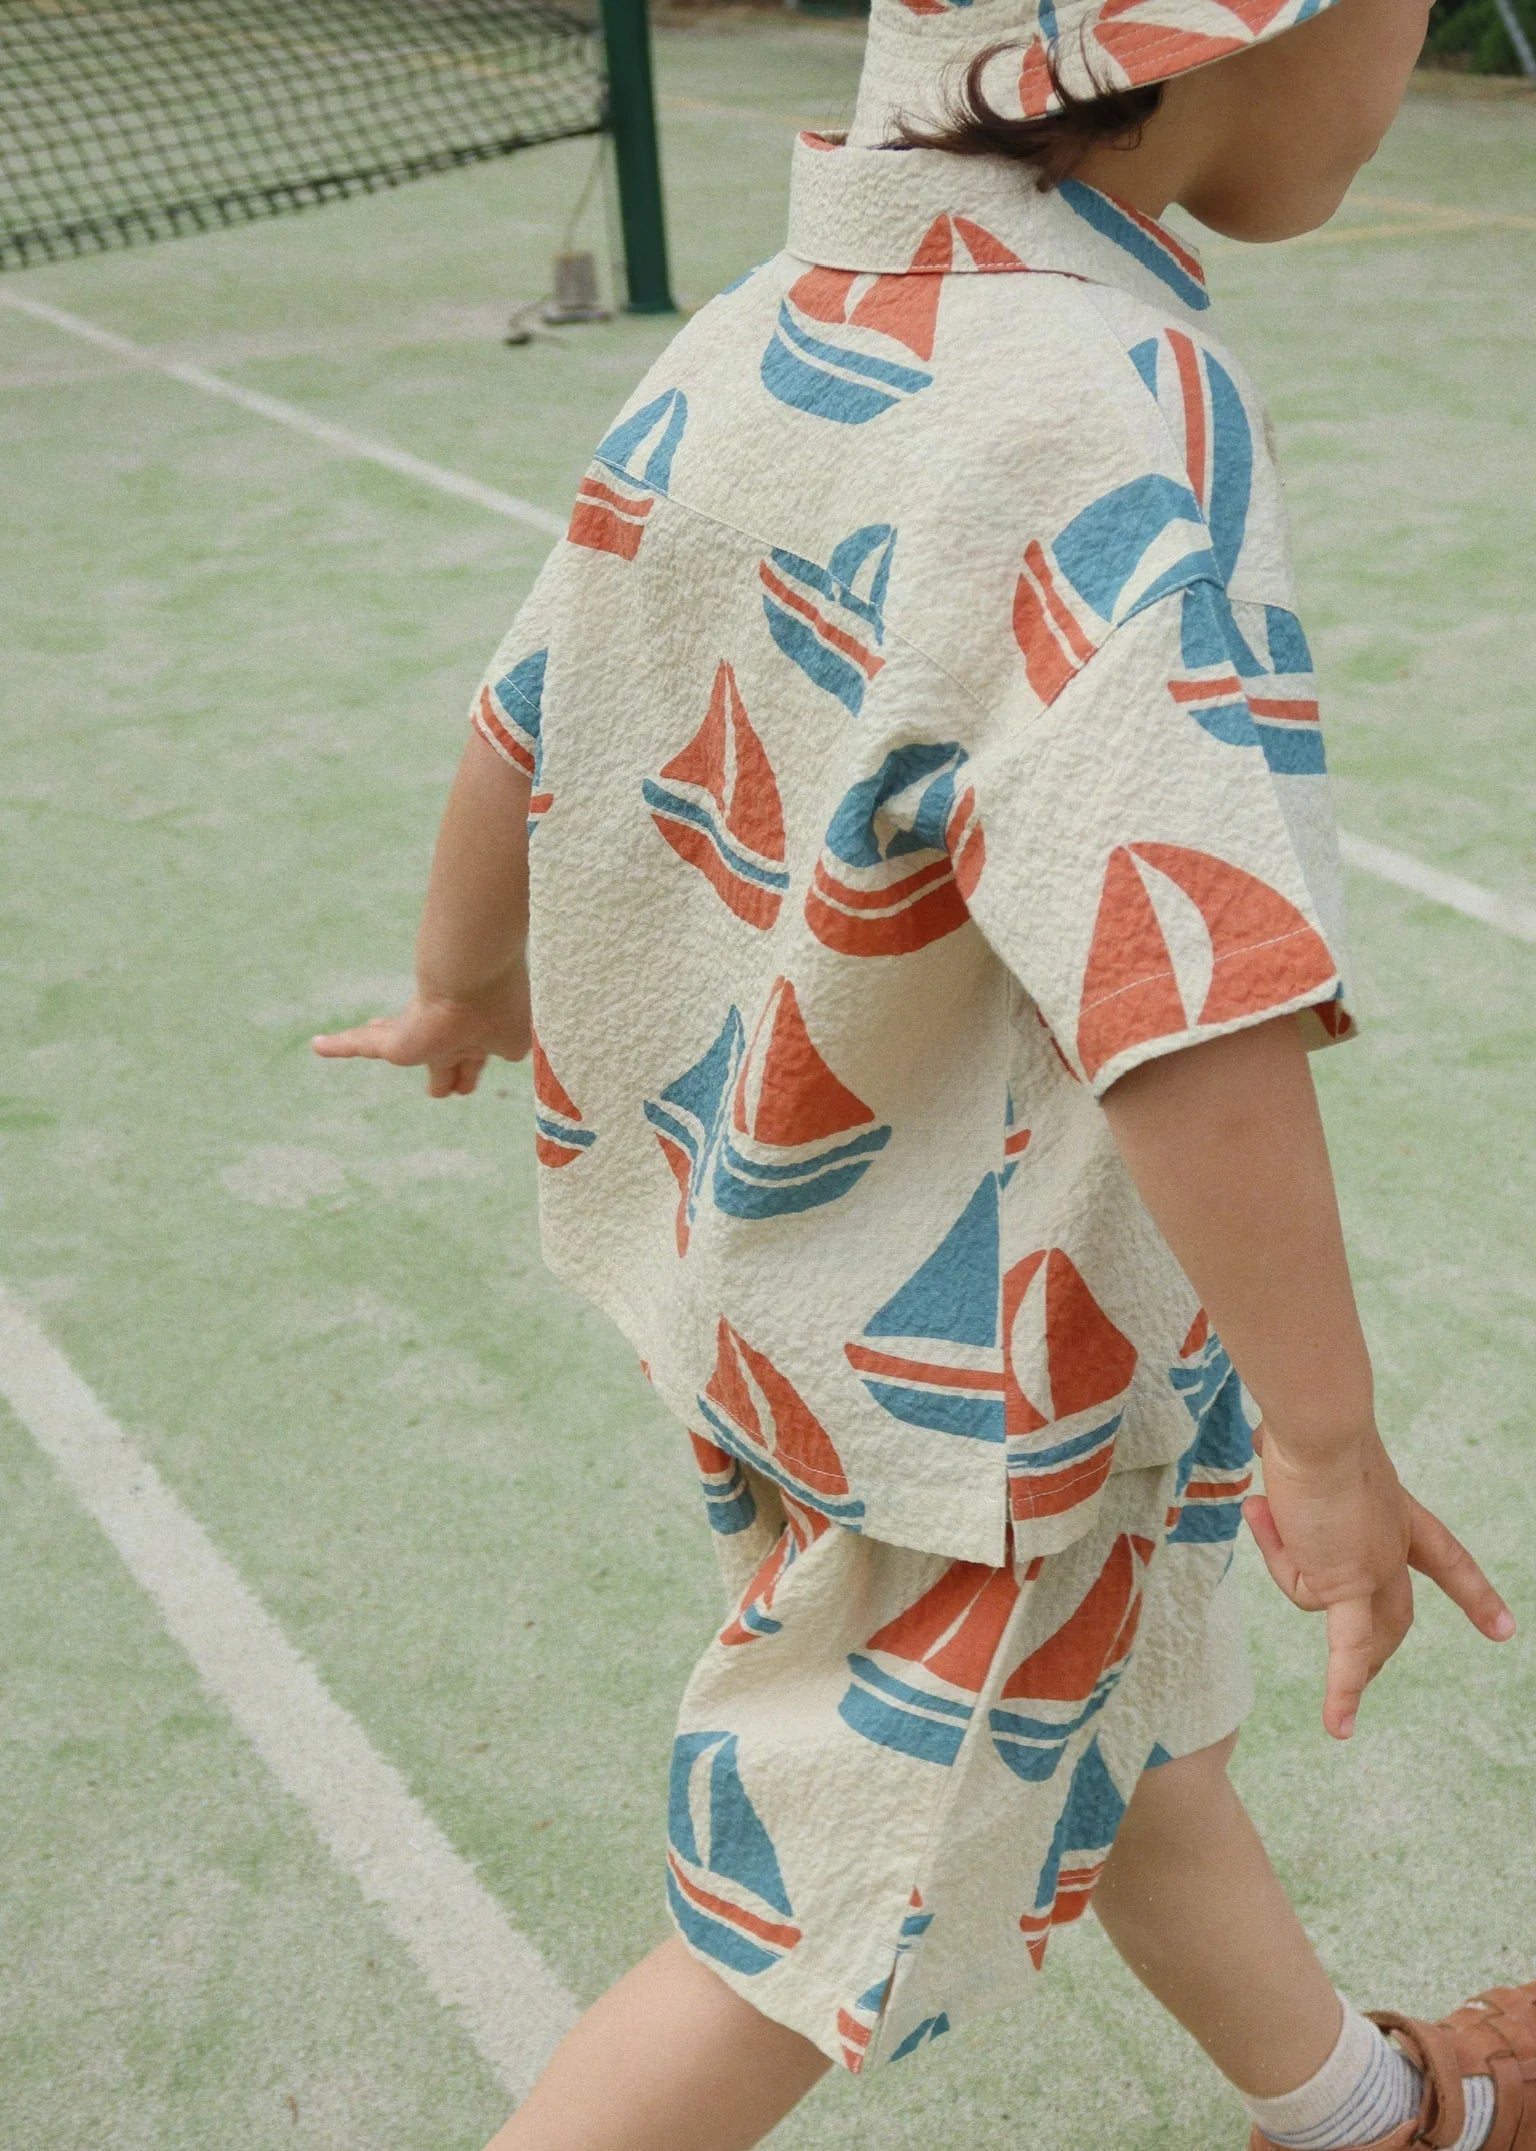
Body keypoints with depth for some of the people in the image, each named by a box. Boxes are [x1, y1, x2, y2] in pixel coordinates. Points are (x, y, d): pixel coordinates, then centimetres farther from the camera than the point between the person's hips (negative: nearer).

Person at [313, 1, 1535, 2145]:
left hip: (737, 1247, 8)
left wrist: (457, 989, 23)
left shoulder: (736, 347, -7)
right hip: (982, 1379, -8)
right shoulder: (1116, 428, -30)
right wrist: (1329, 1446, -23)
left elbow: (519, 740, 4)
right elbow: (1187, 1021, -36)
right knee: (815, 1934, 15)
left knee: (1134, 1737, 28)